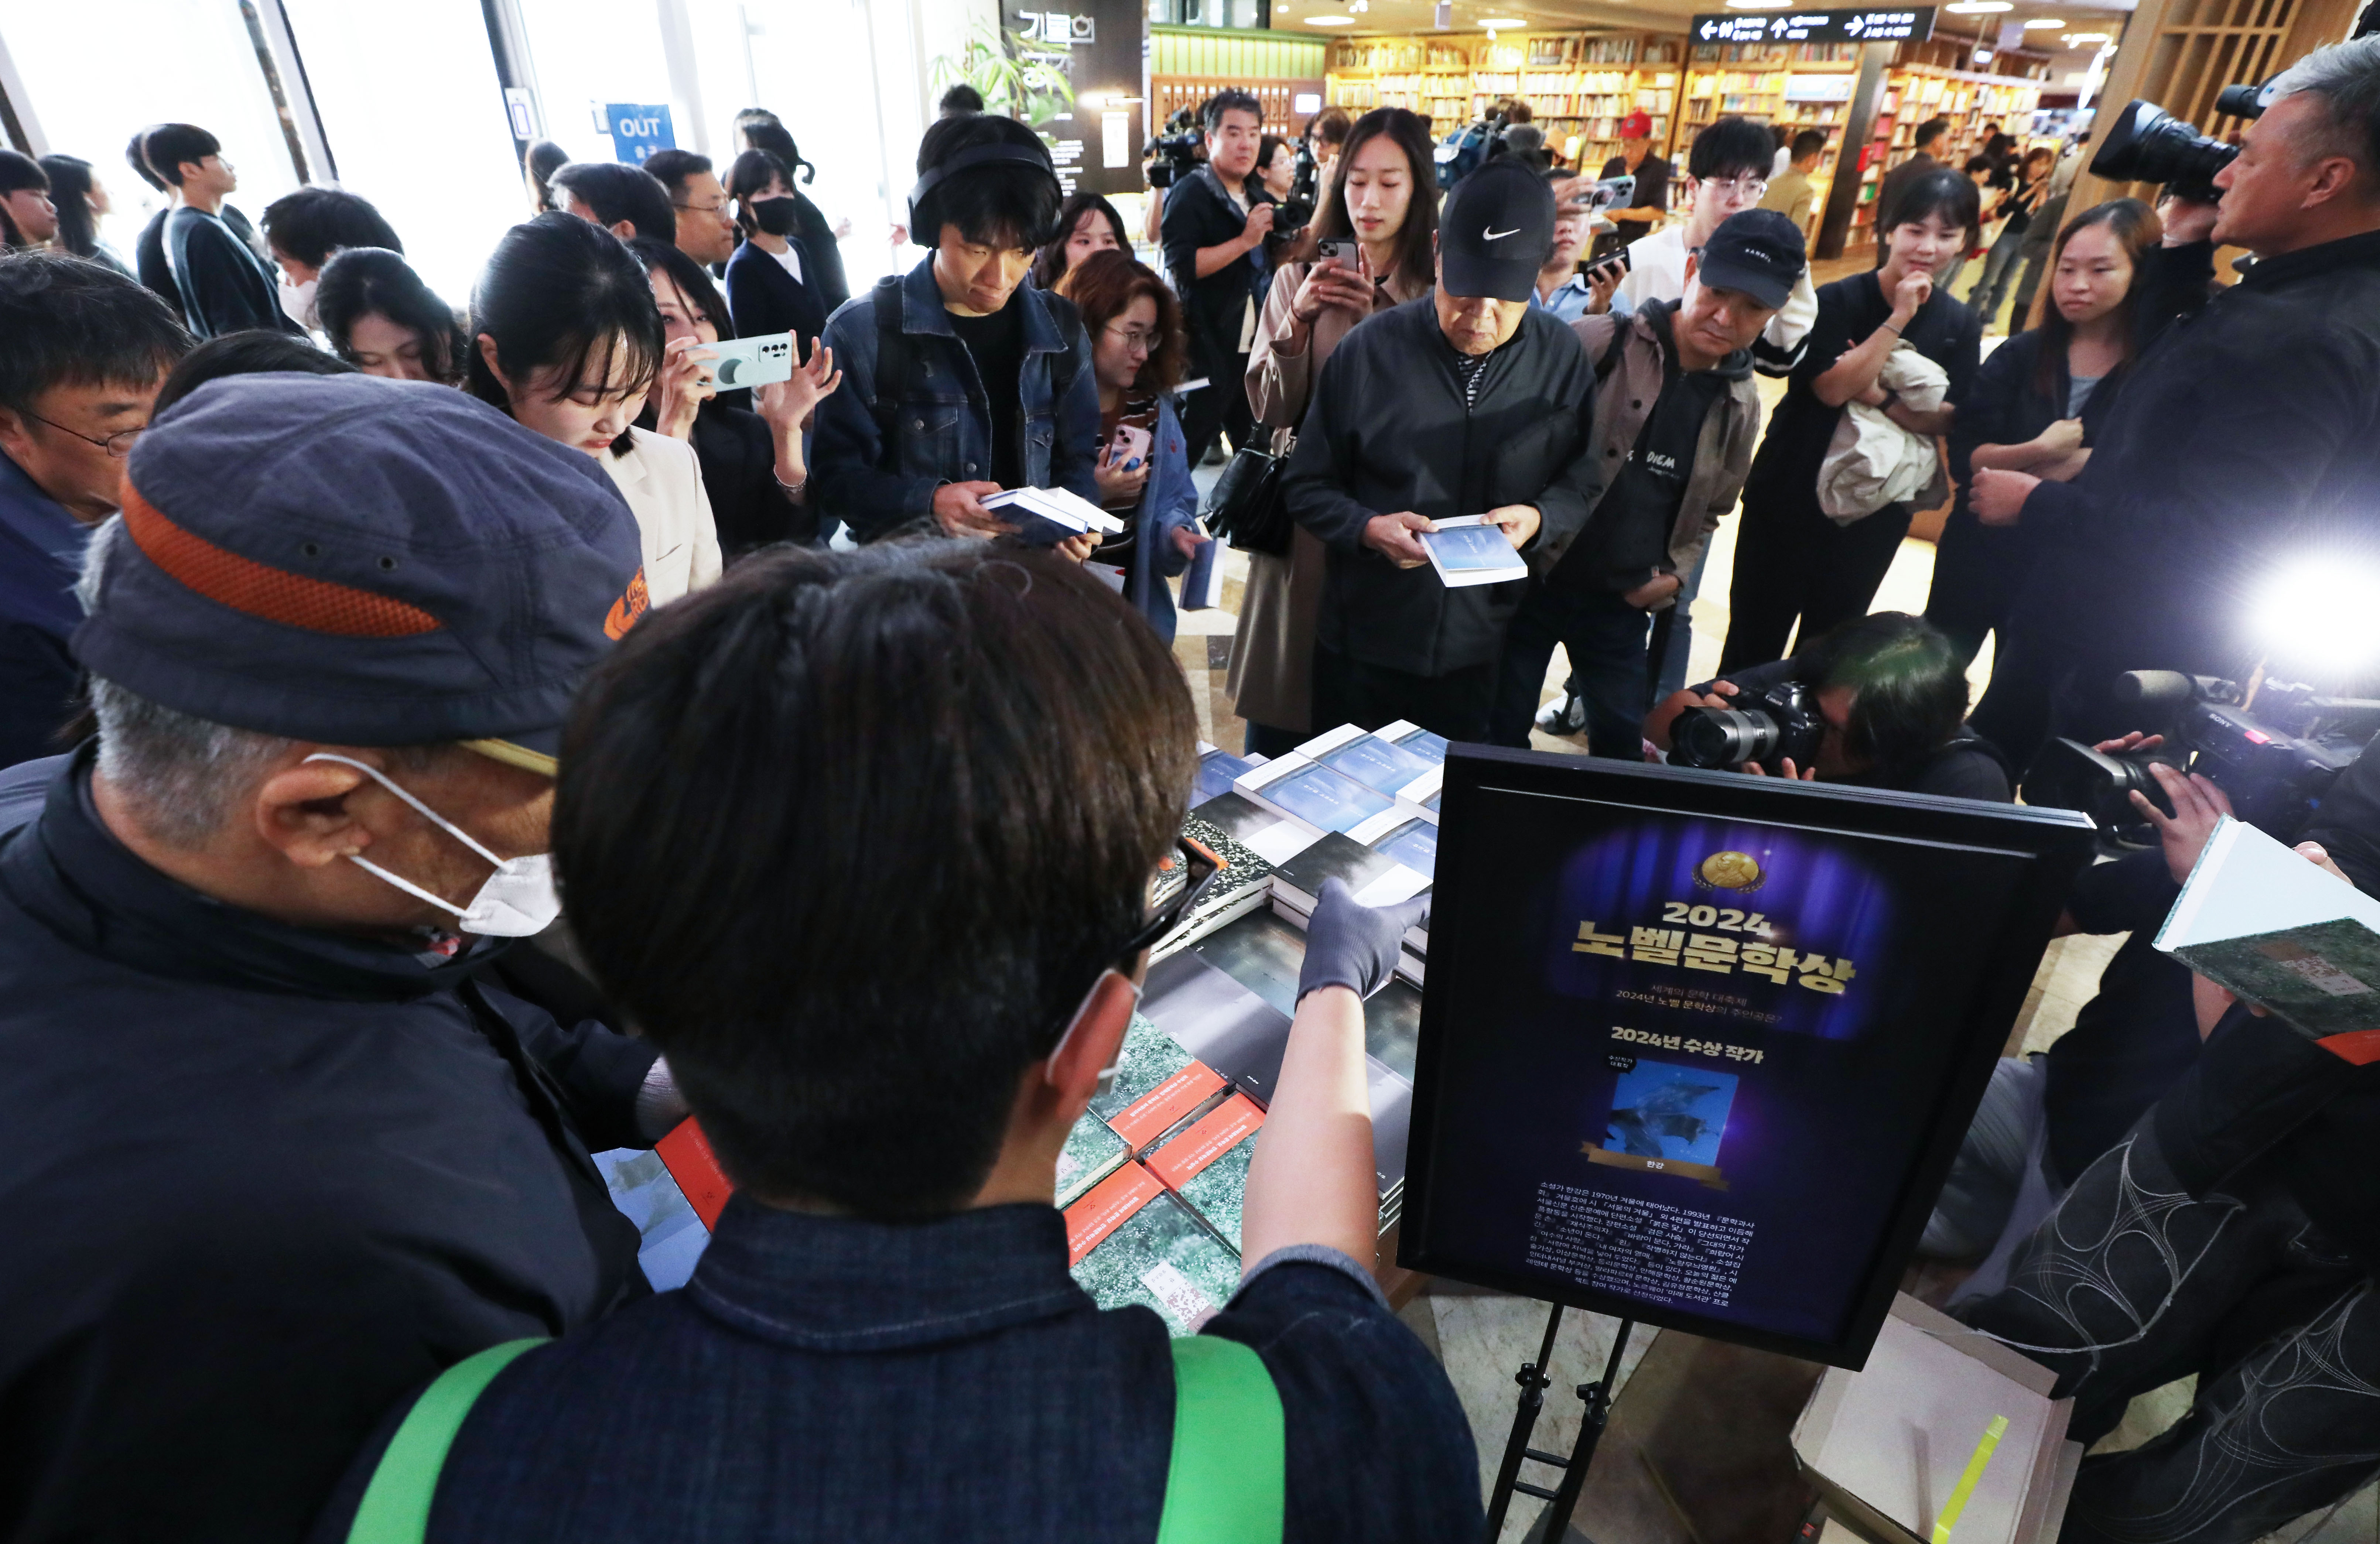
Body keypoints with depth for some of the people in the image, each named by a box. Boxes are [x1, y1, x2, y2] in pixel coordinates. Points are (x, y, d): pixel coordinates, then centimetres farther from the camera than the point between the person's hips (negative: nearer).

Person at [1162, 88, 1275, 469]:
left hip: (1253, 345, 8)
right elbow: (1181, 265, -23)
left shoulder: (1259, 196, 15)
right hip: (1208, 348, -8)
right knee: (1188, 447, -4)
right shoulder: (1190, 195, -10)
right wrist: (1245, 241, -24)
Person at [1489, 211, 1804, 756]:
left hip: (1623, 603, 4)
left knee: (1623, 744, 13)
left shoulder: (1740, 404, 4)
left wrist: (1677, 572, 2)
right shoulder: (1598, 343, -13)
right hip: (1534, 578, -4)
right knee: (1501, 734, 7)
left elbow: (1710, 509, 16)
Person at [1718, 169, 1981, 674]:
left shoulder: (1958, 323, 2)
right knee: (1756, 634, 4)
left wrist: (1876, 394, -17)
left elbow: (1949, 418, -5)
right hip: (1791, 495, -3)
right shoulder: (1838, 300, -7)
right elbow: (1831, 387, -20)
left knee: (1828, 644, 15)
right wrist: (1899, 318, -22)